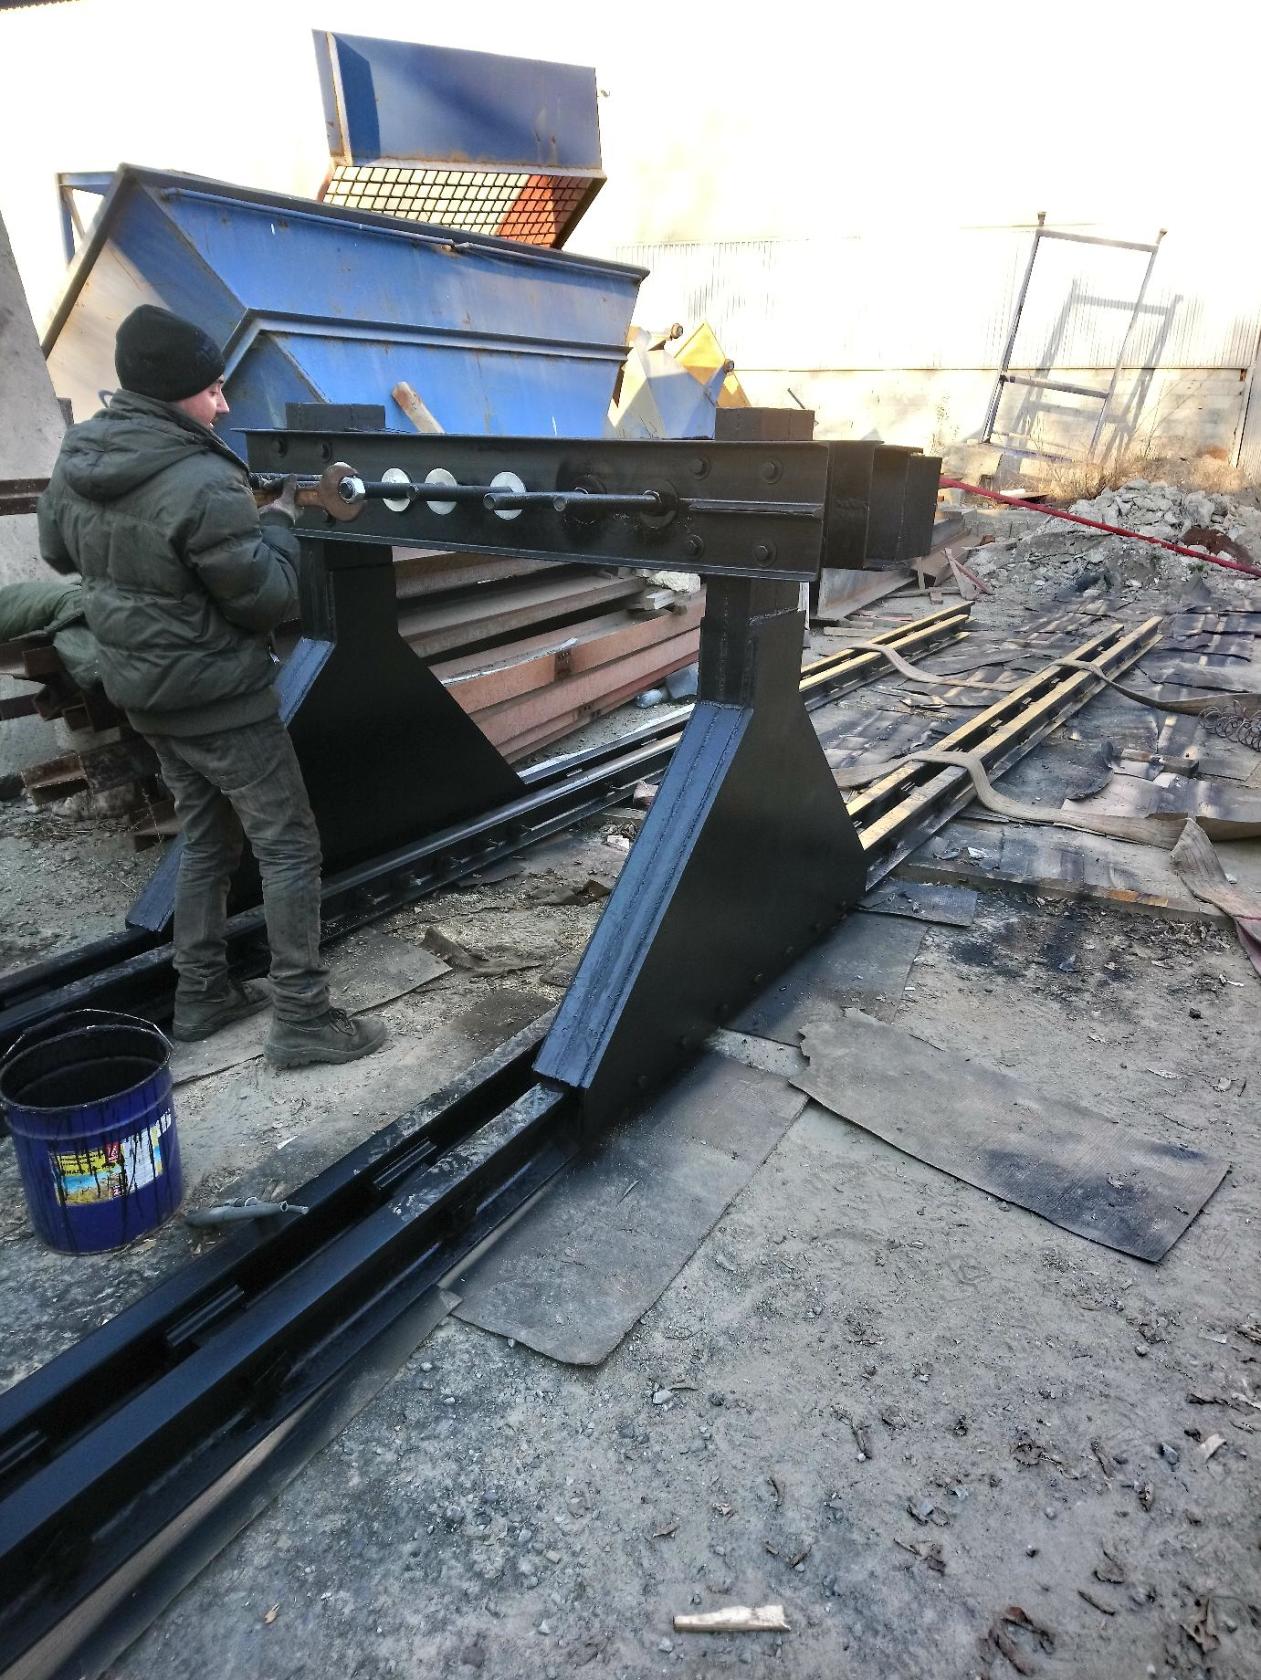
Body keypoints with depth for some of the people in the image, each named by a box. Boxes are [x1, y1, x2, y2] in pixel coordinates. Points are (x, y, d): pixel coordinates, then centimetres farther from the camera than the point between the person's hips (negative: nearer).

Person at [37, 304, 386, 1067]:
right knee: (290, 847, 1)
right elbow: (270, 597, -17)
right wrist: (279, 523, -2)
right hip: (220, 696, -8)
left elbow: (59, 551, 18)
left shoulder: (75, 459, 2)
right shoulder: (204, 484, -25)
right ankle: (303, 1020, 6)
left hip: (143, 689, 8)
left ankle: (202, 996, 28)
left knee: (208, 839, 20)